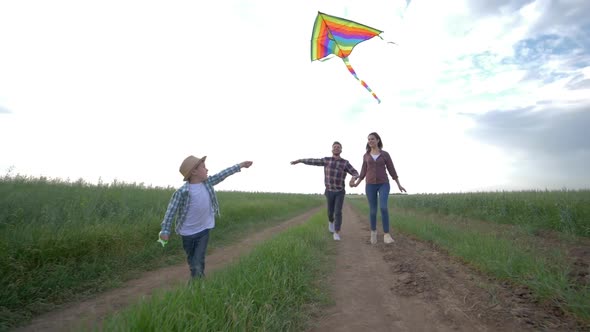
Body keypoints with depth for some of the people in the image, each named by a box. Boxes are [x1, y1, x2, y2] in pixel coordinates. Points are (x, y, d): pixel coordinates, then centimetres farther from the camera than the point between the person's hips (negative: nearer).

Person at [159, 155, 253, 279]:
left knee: (198, 263, -3)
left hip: (204, 230, 2)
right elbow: (171, 211, -15)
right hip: (188, 233, -2)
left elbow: (222, 175, 3)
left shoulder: (207, 182, -6)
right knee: (191, 261, 18)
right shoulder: (182, 192, -21)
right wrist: (165, 230, -16)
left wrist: (239, 166, 8)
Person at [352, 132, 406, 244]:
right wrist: (356, 183, 0)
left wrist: (399, 185, 3)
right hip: (370, 185, 2)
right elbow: (364, 172, 12)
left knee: (383, 207, -21)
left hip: (383, 184, -2)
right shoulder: (366, 155, 9)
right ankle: (373, 231, 25)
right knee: (373, 210, 2)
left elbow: (392, 170, 5)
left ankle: (386, 234, -14)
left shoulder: (385, 154, 3)